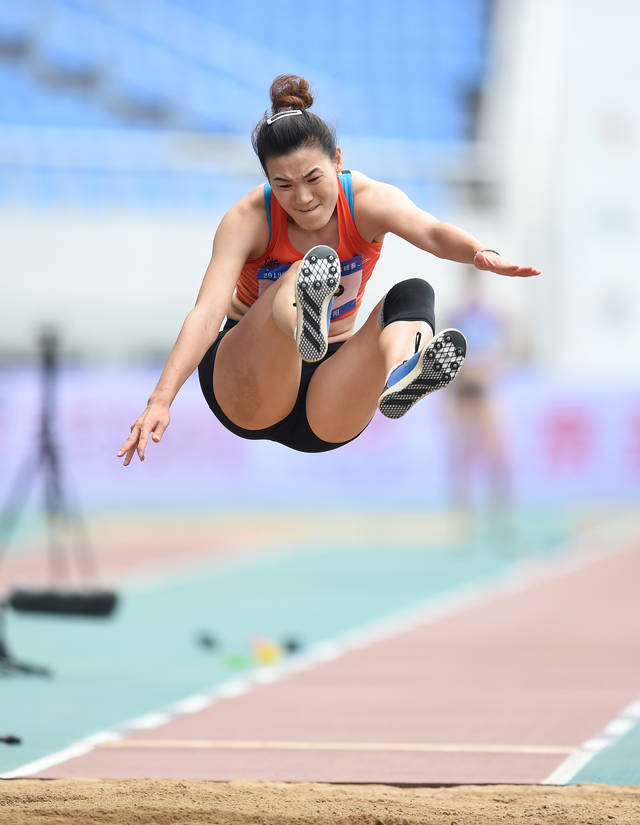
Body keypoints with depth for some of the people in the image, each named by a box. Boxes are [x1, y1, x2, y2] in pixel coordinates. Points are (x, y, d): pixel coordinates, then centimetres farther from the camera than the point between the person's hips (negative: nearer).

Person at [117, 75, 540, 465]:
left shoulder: (370, 201, -11)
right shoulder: (247, 221, -15)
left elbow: (433, 233, -32)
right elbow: (206, 314, -28)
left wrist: (481, 253, -56)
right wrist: (161, 399, -43)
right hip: (246, 386, -2)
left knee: (413, 294, -27)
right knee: (298, 276, -32)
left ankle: (399, 374, -63)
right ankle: (303, 319, -71)